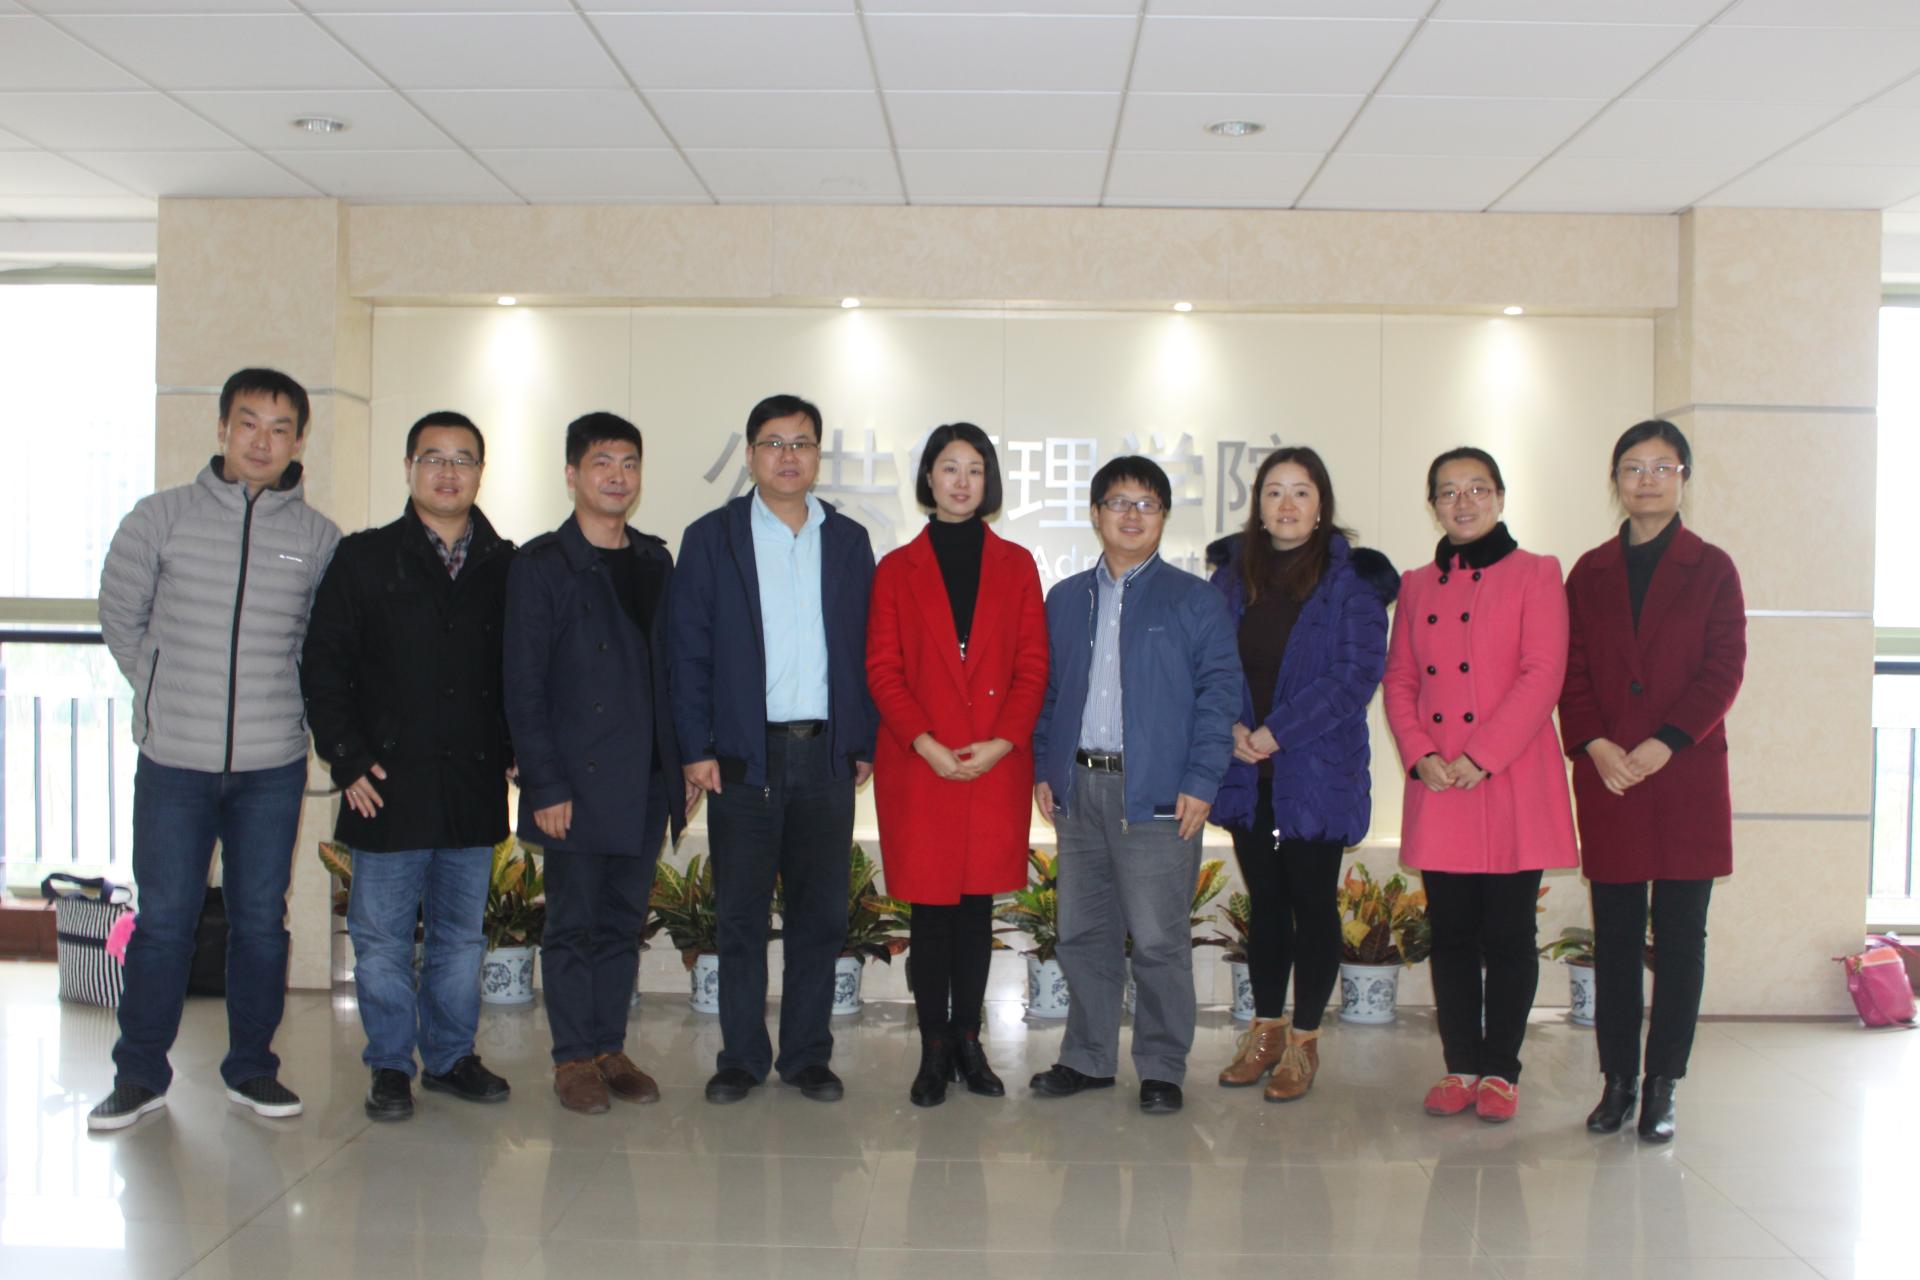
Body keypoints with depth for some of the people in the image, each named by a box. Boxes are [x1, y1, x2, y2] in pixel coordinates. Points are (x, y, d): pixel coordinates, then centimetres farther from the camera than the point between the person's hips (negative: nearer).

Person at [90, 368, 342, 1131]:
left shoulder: (319, 539, 2)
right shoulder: (160, 518, -1)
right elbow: (120, 616, 9)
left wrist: (282, 700, 6)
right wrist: (166, 693, 6)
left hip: (274, 762, 1)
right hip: (174, 757, -1)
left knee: (261, 920, 8)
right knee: (163, 919, 4)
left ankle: (251, 1067, 22)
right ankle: (140, 1074, 17)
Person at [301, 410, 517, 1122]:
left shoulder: (505, 568, 7)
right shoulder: (364, 559, 1)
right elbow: (323, 666, 1)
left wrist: (510, 750, 4)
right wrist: (347, 759, -6)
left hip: (474, 788, 2)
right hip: (388, 785, -2)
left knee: (462, 935, 11)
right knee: (381, 937, 5)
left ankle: (451, 1057, 25)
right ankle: (390, 1067, 18)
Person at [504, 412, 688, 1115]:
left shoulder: (655, 561, 13)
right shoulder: (540, 565, -3)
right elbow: (524, 687, -7)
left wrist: (685, 763, 9)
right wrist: (545, 785, -13)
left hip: (645, 784, 5)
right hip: (576, 785, -5)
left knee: (623, 920, 11)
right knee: (574, 925, 3)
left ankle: (611, 1047, 21)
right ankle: (575, 1058, 14)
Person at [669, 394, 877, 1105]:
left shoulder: (848, 540, 11)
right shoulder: (711, 538, 5)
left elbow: (865, 648, 11)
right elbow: (689, 650, 1)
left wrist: (863, 743, 4)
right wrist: (697, 747, -6)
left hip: (826, 755, 2)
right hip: (744, 755, -2)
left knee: (820, 914, 6)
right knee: (741, 915, 4)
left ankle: (807, 1055, 18)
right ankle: (741, 1057, 16)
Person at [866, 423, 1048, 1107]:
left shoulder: (1015, 565, 10)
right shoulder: (897, 569, 7)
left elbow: (1033, 666, 4)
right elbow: (882, 669, 1)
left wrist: (1004, 742, -10)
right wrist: (925, 743, -12)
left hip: (997, 765, 1)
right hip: (918, 767, -1)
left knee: (978, 908, 6)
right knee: (931, 911, 1)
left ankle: (968, 1041, 16)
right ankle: (935, 1050, 10)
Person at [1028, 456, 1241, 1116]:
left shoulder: (1194, 600, 1)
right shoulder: (1064, 600, 14)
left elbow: (1219, 691, -3)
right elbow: (1046, 689, 18)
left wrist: (1199, 783, -11)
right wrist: (1044, 768, 8)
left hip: (1156, 795, -4)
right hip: (1078, 787, 4)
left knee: (1158, 940, -1)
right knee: (1082, 932, 11)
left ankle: (1162, 1067, 13)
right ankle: (1088, 1057, 24)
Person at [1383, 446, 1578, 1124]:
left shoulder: (1535, 575, 2)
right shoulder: (1416, 586, 15)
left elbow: (1542, 675, -8)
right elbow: (1398, 680, 12)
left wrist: (1481, 756, -15)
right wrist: (1419, 755, -6)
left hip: (1512, 785, -4)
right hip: (1437, 790, 4)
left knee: (1508, 934, 2)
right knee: (1451, 933, 8)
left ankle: (1501, 1071, 13)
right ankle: (1461, 1066, 18)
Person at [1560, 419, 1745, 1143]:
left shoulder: (1711, 569, 4)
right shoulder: (1590, 573, 11)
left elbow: (1724, 671, -3)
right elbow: (1570, 671, 6)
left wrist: (1664, 744, -14)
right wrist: (1596, 745, -10)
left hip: (1687, 777, -2)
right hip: (1606, 778, 2)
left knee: (1680, 934, 1)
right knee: (1614, 933, 5)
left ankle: (1662, 1086, 8)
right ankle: (1617, 1078, 13)